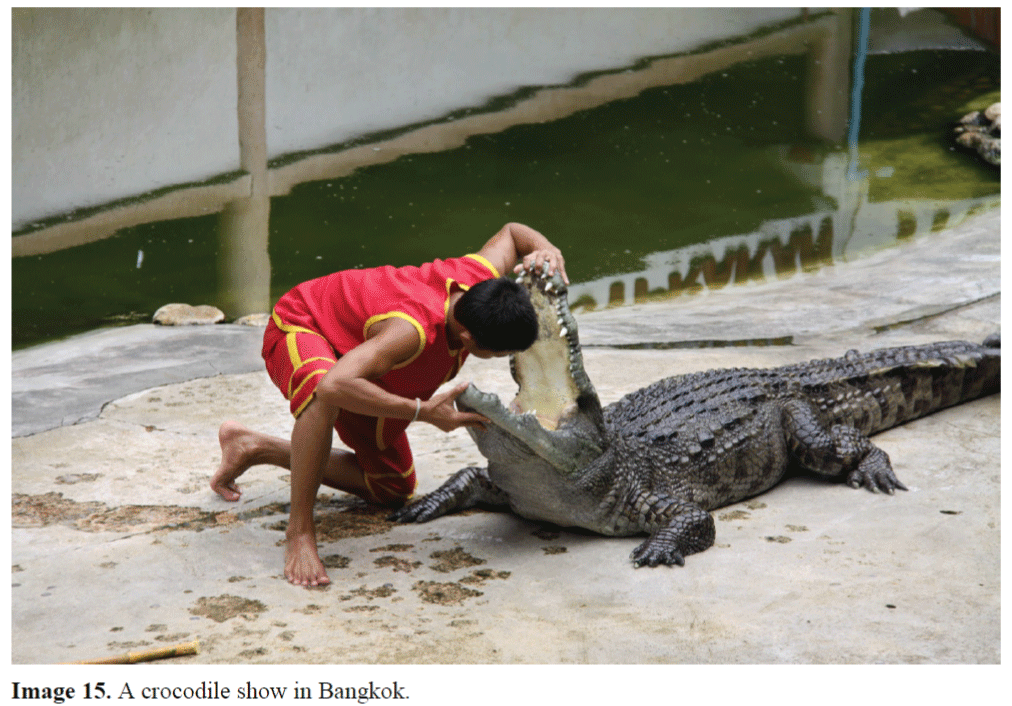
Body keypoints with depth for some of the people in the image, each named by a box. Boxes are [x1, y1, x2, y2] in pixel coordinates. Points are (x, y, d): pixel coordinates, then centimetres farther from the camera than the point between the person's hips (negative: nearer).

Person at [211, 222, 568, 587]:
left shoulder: (481, 279, -23)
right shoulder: (412, 329, -46)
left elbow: (510, 233, 1)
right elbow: (333, 385, -58)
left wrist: (548, 252, -22)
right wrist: (423, 411, -52)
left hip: (356, 353, 8)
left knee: (394, 488, 14)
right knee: (322, 396, -47)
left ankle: (254, 448, 24)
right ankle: (299, 529, -31)